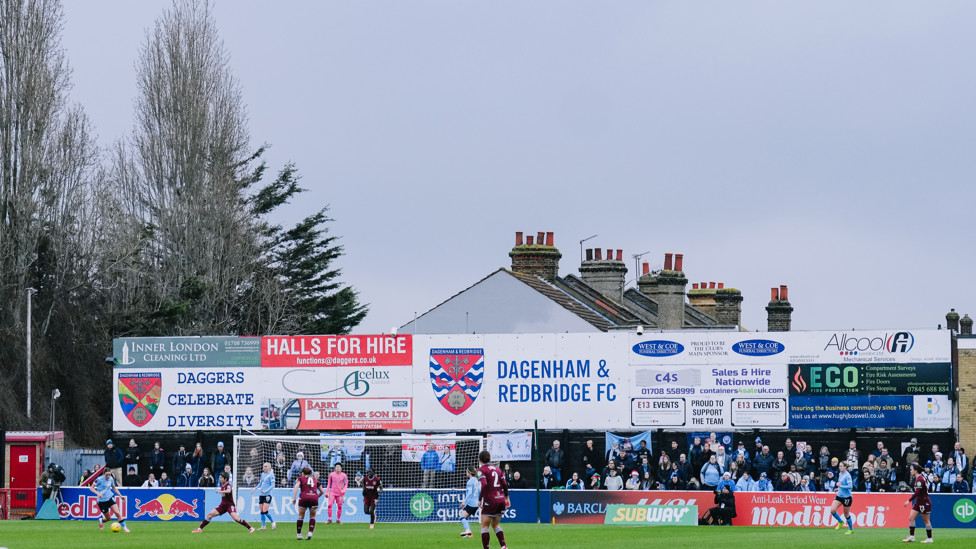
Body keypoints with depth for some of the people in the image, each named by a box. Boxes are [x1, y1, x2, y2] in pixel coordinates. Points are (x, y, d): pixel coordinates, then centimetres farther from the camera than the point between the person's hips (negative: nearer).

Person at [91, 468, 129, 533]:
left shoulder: (111, 479, 2)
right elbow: (91, 488, -10)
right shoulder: (99, 479, -14)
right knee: (108, 518, 6)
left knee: (117, 513, -15)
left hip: (110, 498, 3)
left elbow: (114, 488, 19)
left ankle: (124, 528, -8)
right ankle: (101, 520, 41)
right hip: (102, 501, -3)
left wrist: (120, 496, 14)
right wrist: (97, 493, -27)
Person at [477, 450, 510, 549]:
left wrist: (480, 499, -16)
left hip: (490, 500, -7)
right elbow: (504, 484, 15)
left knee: (485, 526, 2)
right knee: (495, 524, 18)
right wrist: (506, 497, 25)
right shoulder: (496, 469, 13)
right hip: (501, 499, 7)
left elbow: (484, 485, -20)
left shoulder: (481, 470, -7)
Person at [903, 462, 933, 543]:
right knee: (911, 518, 5)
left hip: (924, 502, -10)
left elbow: (917, 492, -27)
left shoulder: (920, 479, -20)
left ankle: (929, 538, 8)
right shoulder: (917, 478, 9)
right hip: (918, 502, 10)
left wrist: (909, 500, -27)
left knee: (926, 520, 0)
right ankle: (911, 537, 6)